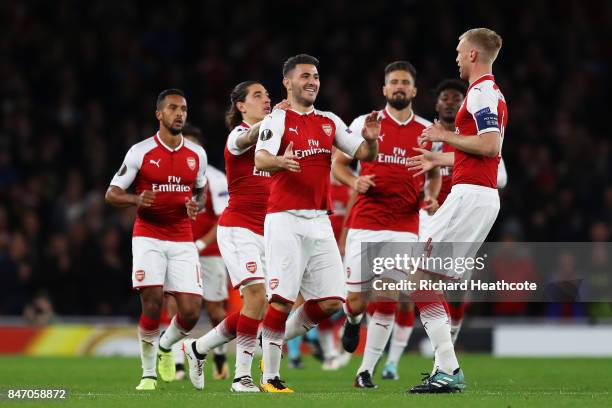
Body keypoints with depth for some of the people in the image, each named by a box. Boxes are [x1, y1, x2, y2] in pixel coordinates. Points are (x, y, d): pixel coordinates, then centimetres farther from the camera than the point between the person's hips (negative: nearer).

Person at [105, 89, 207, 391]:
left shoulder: (197, 155, 7)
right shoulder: (140, 152, -4)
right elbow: (112, 193, 0)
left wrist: (196, 205, -1)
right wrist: (137, 200, -21)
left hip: (182, 241, 3)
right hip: (148, 238, -3)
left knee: (191, 311, -7)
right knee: (152, 301, -18)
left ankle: (165, 346, 27)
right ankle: (148, 373, -2)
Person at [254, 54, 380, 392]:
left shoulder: (329, 122, 16)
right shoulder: (277, 121, -2)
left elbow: (365, 155, 11)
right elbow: (260, 160, -18)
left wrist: (370, 139, -12)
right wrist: (279, 161, -41)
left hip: (319, 222, 6)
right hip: (284, 220, -6)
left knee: (331, 303, 0)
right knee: (281, 300, -10)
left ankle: (279, 338, 21)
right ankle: (270, 376, -1)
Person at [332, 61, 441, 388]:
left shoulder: (427, 131, 9)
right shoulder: (365, 123, 3)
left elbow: (434, 172, 21)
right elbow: (338, 163, 10)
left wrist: (431, 195, 1)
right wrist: (354, 181, -10)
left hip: (404, 228, 1)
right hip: (365, 224, -1)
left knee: (387, 303, -5)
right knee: (357, 300, -3)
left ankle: (366, 371, 6)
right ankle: (353, 320, 35)